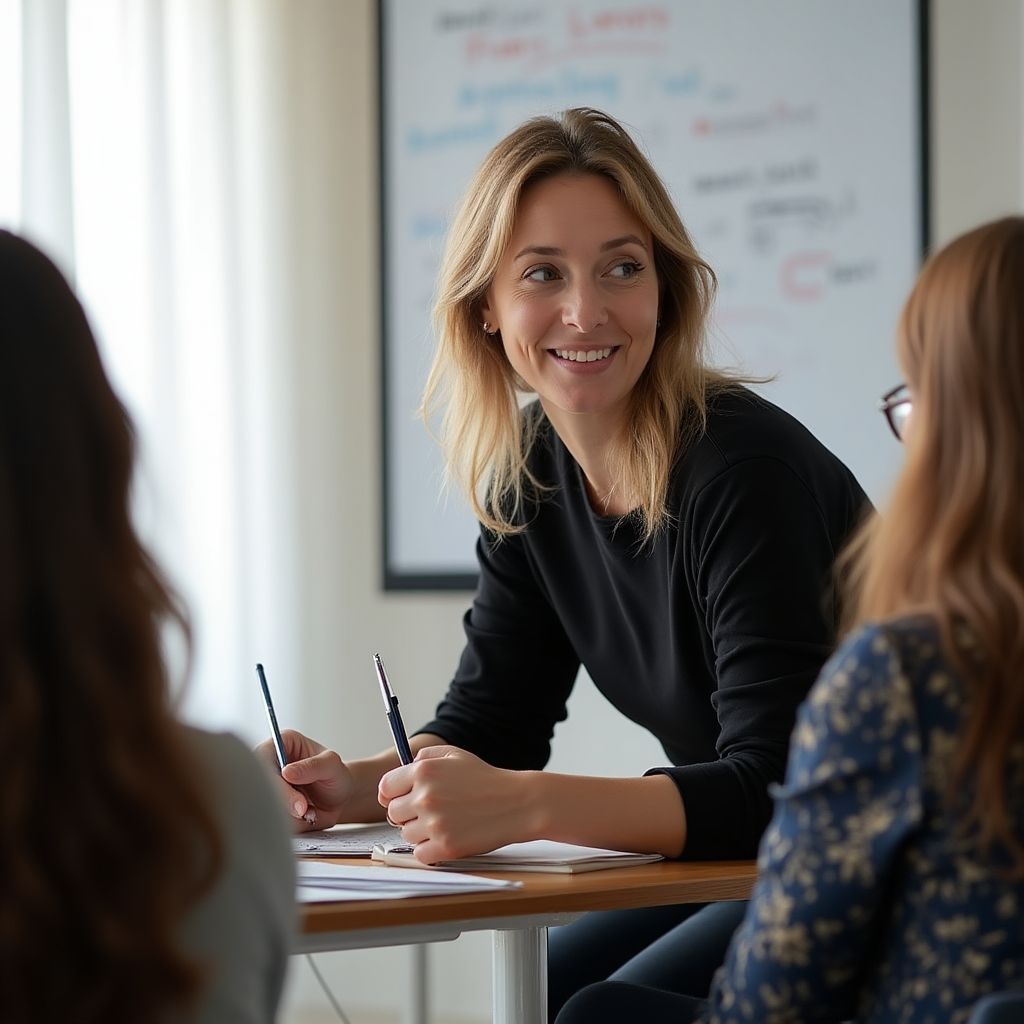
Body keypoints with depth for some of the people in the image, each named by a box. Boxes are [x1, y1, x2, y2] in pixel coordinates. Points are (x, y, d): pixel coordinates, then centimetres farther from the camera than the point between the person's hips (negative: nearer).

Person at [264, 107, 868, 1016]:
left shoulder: (745, 471, -24)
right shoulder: (531, 473, 0)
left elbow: (776, 787, -30)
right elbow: (486, 725, 5)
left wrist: (524, 805, -40)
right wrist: (356, 787, -16)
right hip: (744, 866, 8)